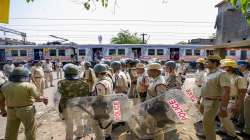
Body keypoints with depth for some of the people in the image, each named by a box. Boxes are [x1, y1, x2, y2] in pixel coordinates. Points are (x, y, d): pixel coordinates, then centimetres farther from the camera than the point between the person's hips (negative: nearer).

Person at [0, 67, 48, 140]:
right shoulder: (29, 85, -14)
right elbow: (37, 98, -14)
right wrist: (43, 98, 6)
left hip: (11, 111, 4)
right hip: (26, 110, -4)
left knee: (10, 132, 19)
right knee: (30, 129, 14)